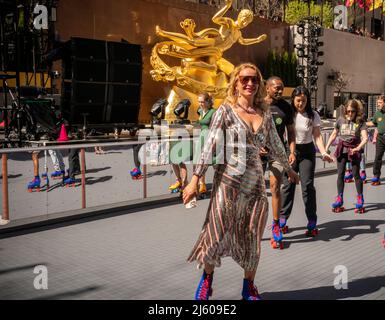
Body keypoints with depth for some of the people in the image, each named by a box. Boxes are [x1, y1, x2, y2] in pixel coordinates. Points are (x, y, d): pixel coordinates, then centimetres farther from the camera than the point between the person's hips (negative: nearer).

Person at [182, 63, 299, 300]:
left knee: (252, 236, 9)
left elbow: (275, 146, 20)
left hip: (255, 182, 4)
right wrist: (196, 179, -17)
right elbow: (210, 146, -11)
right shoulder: (226, 111, -4)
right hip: (228, 181, -4)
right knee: (218, 231, 1)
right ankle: (207, 280, 27)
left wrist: (289, 169, 30)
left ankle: (249, 287, 28)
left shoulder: (264, 114, 8)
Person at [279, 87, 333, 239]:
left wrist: (324, 153, -18)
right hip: (290, 151, 0)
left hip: (307, 152, 0)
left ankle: (312, 222, 1)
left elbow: (317, 136, -3)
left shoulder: (313, 116, -3)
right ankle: (283, 218, 15)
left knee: (307, 185, -5)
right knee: (288, 185, 3)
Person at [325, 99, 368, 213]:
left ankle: (360, 200, 11)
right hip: (342, 149, 3)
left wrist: (358, 148, -27)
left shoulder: (360, 122, -3)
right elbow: (334, 134, 15)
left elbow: (365, 138, -12)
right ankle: (339, 199, 14)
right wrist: (326, 148, 9)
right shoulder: (341, 120, 5)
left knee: (356, 174, 0)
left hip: (354, 150, -3)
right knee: (340, 174, 6)